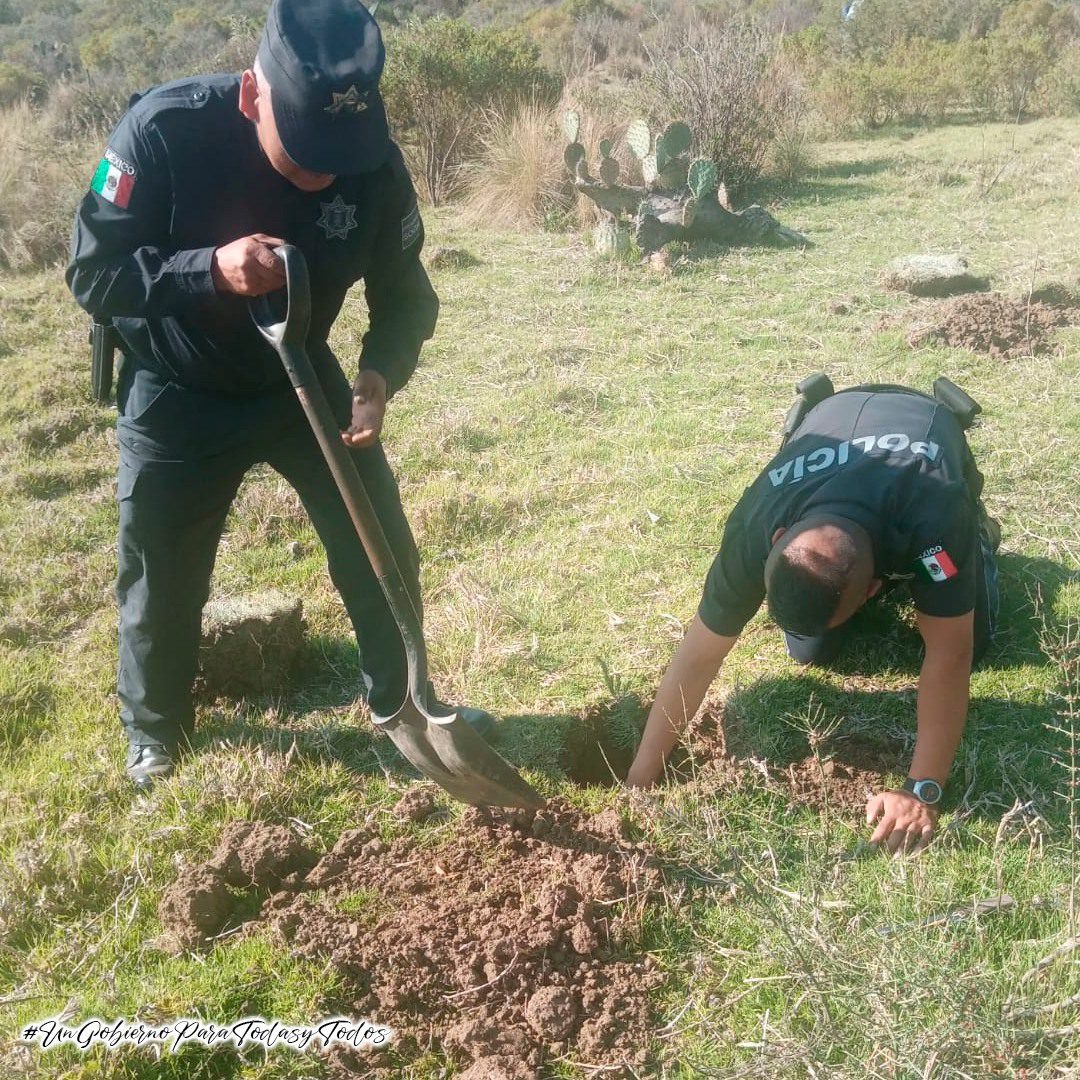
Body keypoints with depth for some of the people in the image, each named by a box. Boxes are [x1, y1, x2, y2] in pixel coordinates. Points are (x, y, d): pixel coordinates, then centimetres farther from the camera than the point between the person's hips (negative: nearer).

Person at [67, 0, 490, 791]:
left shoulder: (374, 162, -20)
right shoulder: (163, 130, -28)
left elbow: (406, 297, -10)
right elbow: (91, 275, -23)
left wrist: (381, 375, -31)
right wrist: (210, 270, -40)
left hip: (301, 378, 3)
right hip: (177, 398, -2)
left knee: (383, 549, 5)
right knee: (160, 578, 7)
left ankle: (405, 705, 30)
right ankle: (155, 736, 35)